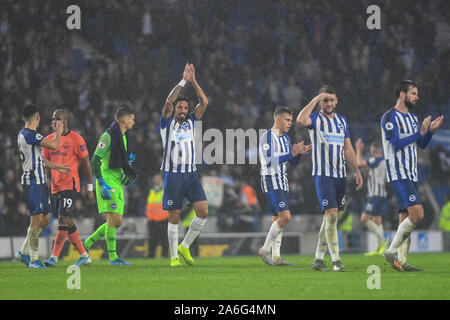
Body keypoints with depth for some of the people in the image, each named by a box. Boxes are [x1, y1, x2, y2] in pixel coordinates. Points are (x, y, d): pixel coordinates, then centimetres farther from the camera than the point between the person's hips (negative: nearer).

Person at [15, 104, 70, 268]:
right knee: (37, 218, -10)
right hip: (33, 182, -10)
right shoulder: (30, 134, -14)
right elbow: (53, 145, -16)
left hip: (39, 181, 10)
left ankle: (23, 252, 18)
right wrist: (58, 132, 2)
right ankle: (33, 259, -7)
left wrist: (57, 167, 32)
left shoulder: (23, 135, 18)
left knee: (45, 218, 11)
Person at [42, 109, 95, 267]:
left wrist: (90, 189, -4)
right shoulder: (50, 139, 11)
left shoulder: (76, 139, -7)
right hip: (55, 187, 7)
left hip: (70, 186, -7)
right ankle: (84, 256, 19)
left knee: (63, 220, -16)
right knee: (68, 224, 10)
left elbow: (86, 165, -4)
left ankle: (54, 257, -19)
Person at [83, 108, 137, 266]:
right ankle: (113, 257, -10)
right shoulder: (108, 136, -13)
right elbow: (95, 160, -18)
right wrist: (102, 184, -24)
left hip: (117, 183, 9)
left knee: (117, 222, 7)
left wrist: (130, 173, 9)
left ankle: (87, 244, 19)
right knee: (113, 219, -14)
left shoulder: (125, 137, 15)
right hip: (107, 180, -9)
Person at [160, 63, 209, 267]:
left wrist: (193, 81, -4)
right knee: (174, 217, -2)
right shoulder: (167, 123, 2)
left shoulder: (190, 122, 13)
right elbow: (168, 102, -15)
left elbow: (204, 102, 3)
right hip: (173, 175, -4)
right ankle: (174, 256, 6)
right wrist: (183, 81, -14)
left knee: (203, 211, -9)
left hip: (191, 174, 4)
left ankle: (184, 247, 7)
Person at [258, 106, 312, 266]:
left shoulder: (285, 138, 16)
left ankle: (276, 256, 8)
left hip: (282, 182, 9)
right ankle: (265, 250, -9)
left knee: (278, 219, 7)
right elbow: (269, 161, -21)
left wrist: (300, 153, -1)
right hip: (271, 181, -9)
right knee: (285, 216, -17)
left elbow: (293, 162, 19)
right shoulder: (267, 137, -11)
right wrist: (291, 153, -24)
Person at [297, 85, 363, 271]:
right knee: (331, 214, -15)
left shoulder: (342, 121, 16)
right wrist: (316, 99, -20)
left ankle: (318, 259, 12)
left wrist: (357, 171, 15)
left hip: (341, 175, 6)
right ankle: (336, 260, -16)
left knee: (330, 217, 7)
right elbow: (300, 120, -25)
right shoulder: (316, 119, -1)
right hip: (323, 174, -6)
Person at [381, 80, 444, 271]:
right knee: (417, 214, -20)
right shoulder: (390, 117, -9)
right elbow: (397, 144, -18)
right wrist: (420, 132, -16)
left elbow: (422, 145, 23)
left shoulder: (412, 118, 19)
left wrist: (430, 130, 5)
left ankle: (400, 262, 6)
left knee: (405, 219, 6)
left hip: (411, 175, 9)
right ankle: (392, 251, -12)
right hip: (398, 175, -9)